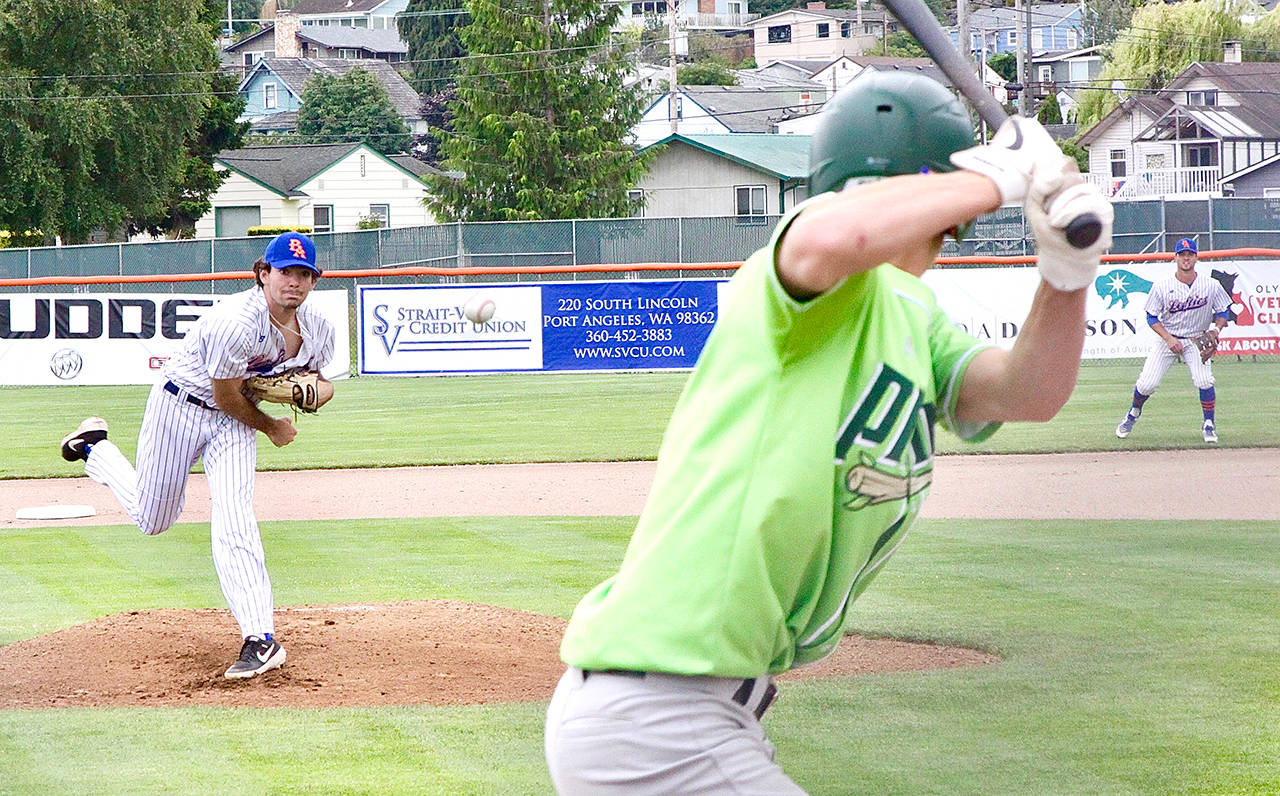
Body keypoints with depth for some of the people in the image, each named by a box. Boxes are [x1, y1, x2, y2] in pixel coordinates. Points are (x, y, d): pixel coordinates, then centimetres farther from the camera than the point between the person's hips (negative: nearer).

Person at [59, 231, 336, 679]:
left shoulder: (318, 330, -11)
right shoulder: (236, 322, -33)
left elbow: (321, 383, 7)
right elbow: (225, 395, -23)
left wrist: (314, 390, -18)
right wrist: (270, 428, -9)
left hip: (234, 421, 4)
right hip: (180, 406, -4)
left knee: (233, 522, -15)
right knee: (152, 519, 13)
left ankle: (260, 638, -21)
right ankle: (94, 447, 40)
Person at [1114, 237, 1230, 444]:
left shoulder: (1211, 286, -10)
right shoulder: (1162, 286, -13)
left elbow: (1223, 310, 2)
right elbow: (1151, 317, -6)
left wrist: (1215, 329, -18)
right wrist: (1169, 339, -18)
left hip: (1196, 341, 0)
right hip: (1167, 339, 0)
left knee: (1204, 380, -22)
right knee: (1147, 384, -7)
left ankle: (1209, 425, -2)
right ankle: (1134, 411, 27)